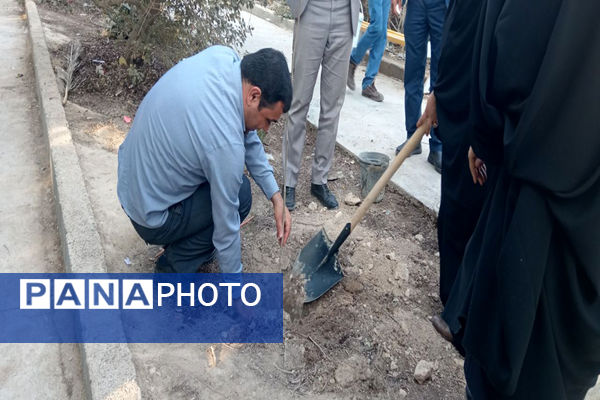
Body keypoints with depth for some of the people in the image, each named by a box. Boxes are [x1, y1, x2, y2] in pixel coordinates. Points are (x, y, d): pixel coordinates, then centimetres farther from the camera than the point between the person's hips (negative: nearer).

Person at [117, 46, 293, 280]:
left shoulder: (221, 56, -12)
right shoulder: (226, 142, -33)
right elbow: (227, 226, -20)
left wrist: (275, 195, -2)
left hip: (130, 172, 8)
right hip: (151, 217, -8)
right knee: (240, 195, -2)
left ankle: (188, 240, 22)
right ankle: (173, 269, 6)